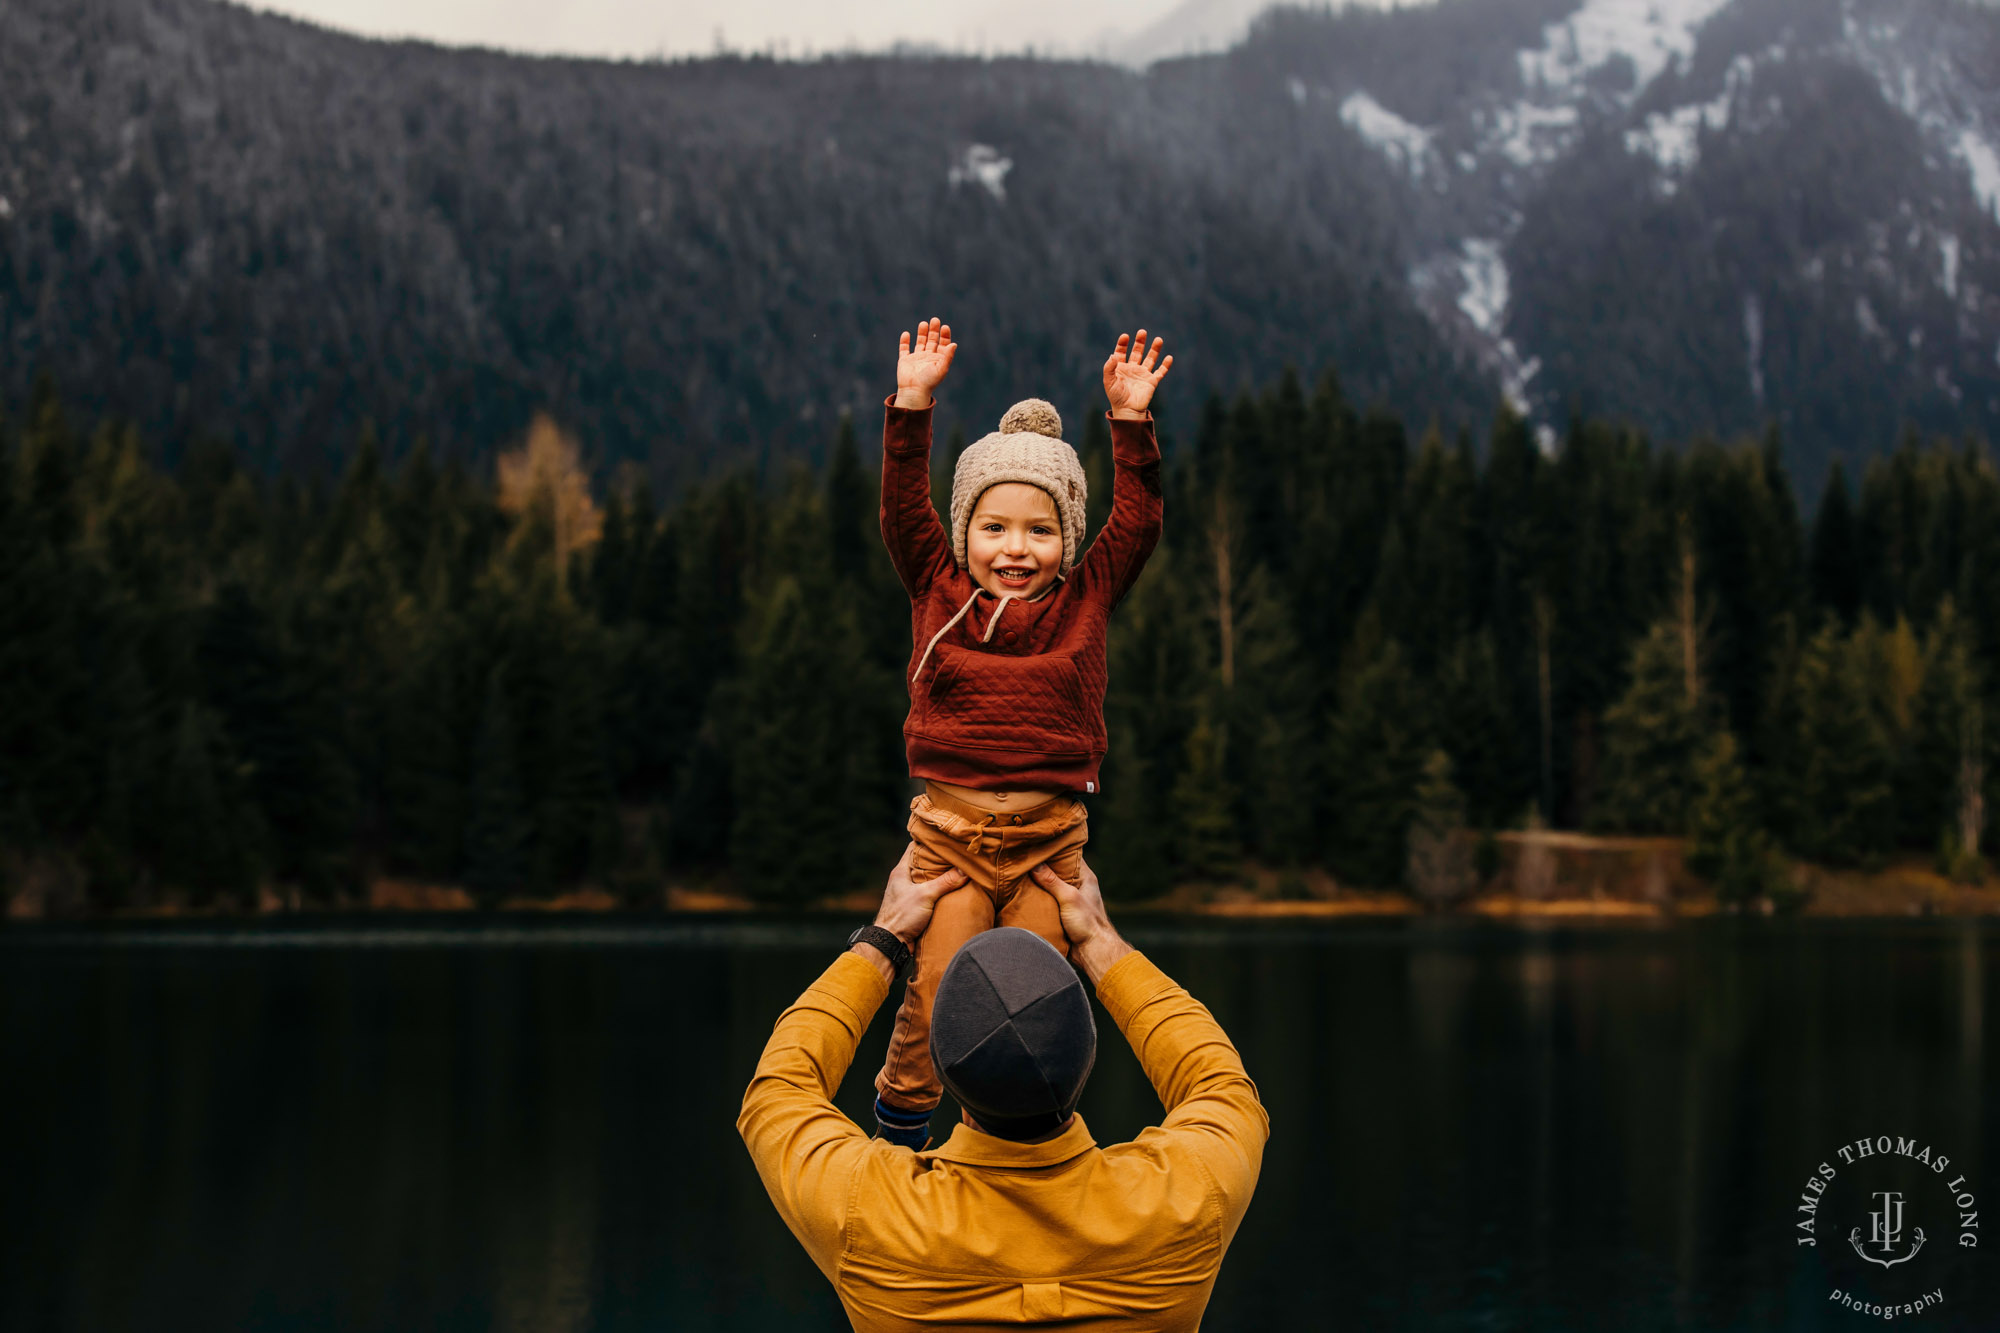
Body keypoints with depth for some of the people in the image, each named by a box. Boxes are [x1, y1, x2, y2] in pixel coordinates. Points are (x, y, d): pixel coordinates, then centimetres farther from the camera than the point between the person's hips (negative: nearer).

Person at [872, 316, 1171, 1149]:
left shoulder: (1085, 600, 8)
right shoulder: (938, 593, 6)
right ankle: (898, 1129, 13)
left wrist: (1131, 422, -7)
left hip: (1051, 835, 1)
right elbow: (903, 509, 1)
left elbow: (1137, 522, 2)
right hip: (949, 828, -1)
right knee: (933, 997, -6)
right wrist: (912, 405, -6)